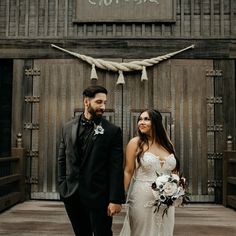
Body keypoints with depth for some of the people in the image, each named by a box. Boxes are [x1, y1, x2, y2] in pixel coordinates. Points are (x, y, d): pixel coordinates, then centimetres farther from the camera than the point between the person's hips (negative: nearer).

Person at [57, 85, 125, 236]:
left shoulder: (112, 131, -6)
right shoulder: (68, 128, 6)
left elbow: (116, 167, -10)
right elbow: (62, 159, 12)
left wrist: (116, 199, -14)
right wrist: (62, 185, 5)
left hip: (99, 195, -4)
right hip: (72, 195, 4)